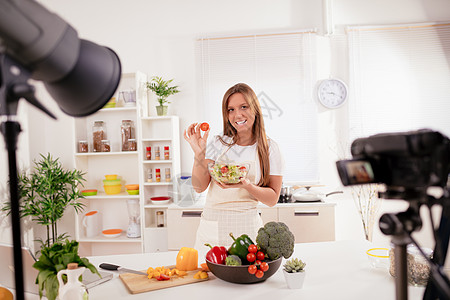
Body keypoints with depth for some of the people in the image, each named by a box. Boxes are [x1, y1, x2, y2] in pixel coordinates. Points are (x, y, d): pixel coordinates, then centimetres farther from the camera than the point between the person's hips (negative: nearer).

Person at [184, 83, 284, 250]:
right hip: (211, 225, 2)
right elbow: (199, 187, -2)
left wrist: (247, 185, -20)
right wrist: (199, 153, -17)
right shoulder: (218, 143, 3)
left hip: (246, 227, -1)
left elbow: (273, 199, -3)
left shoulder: (269, 148, -2)